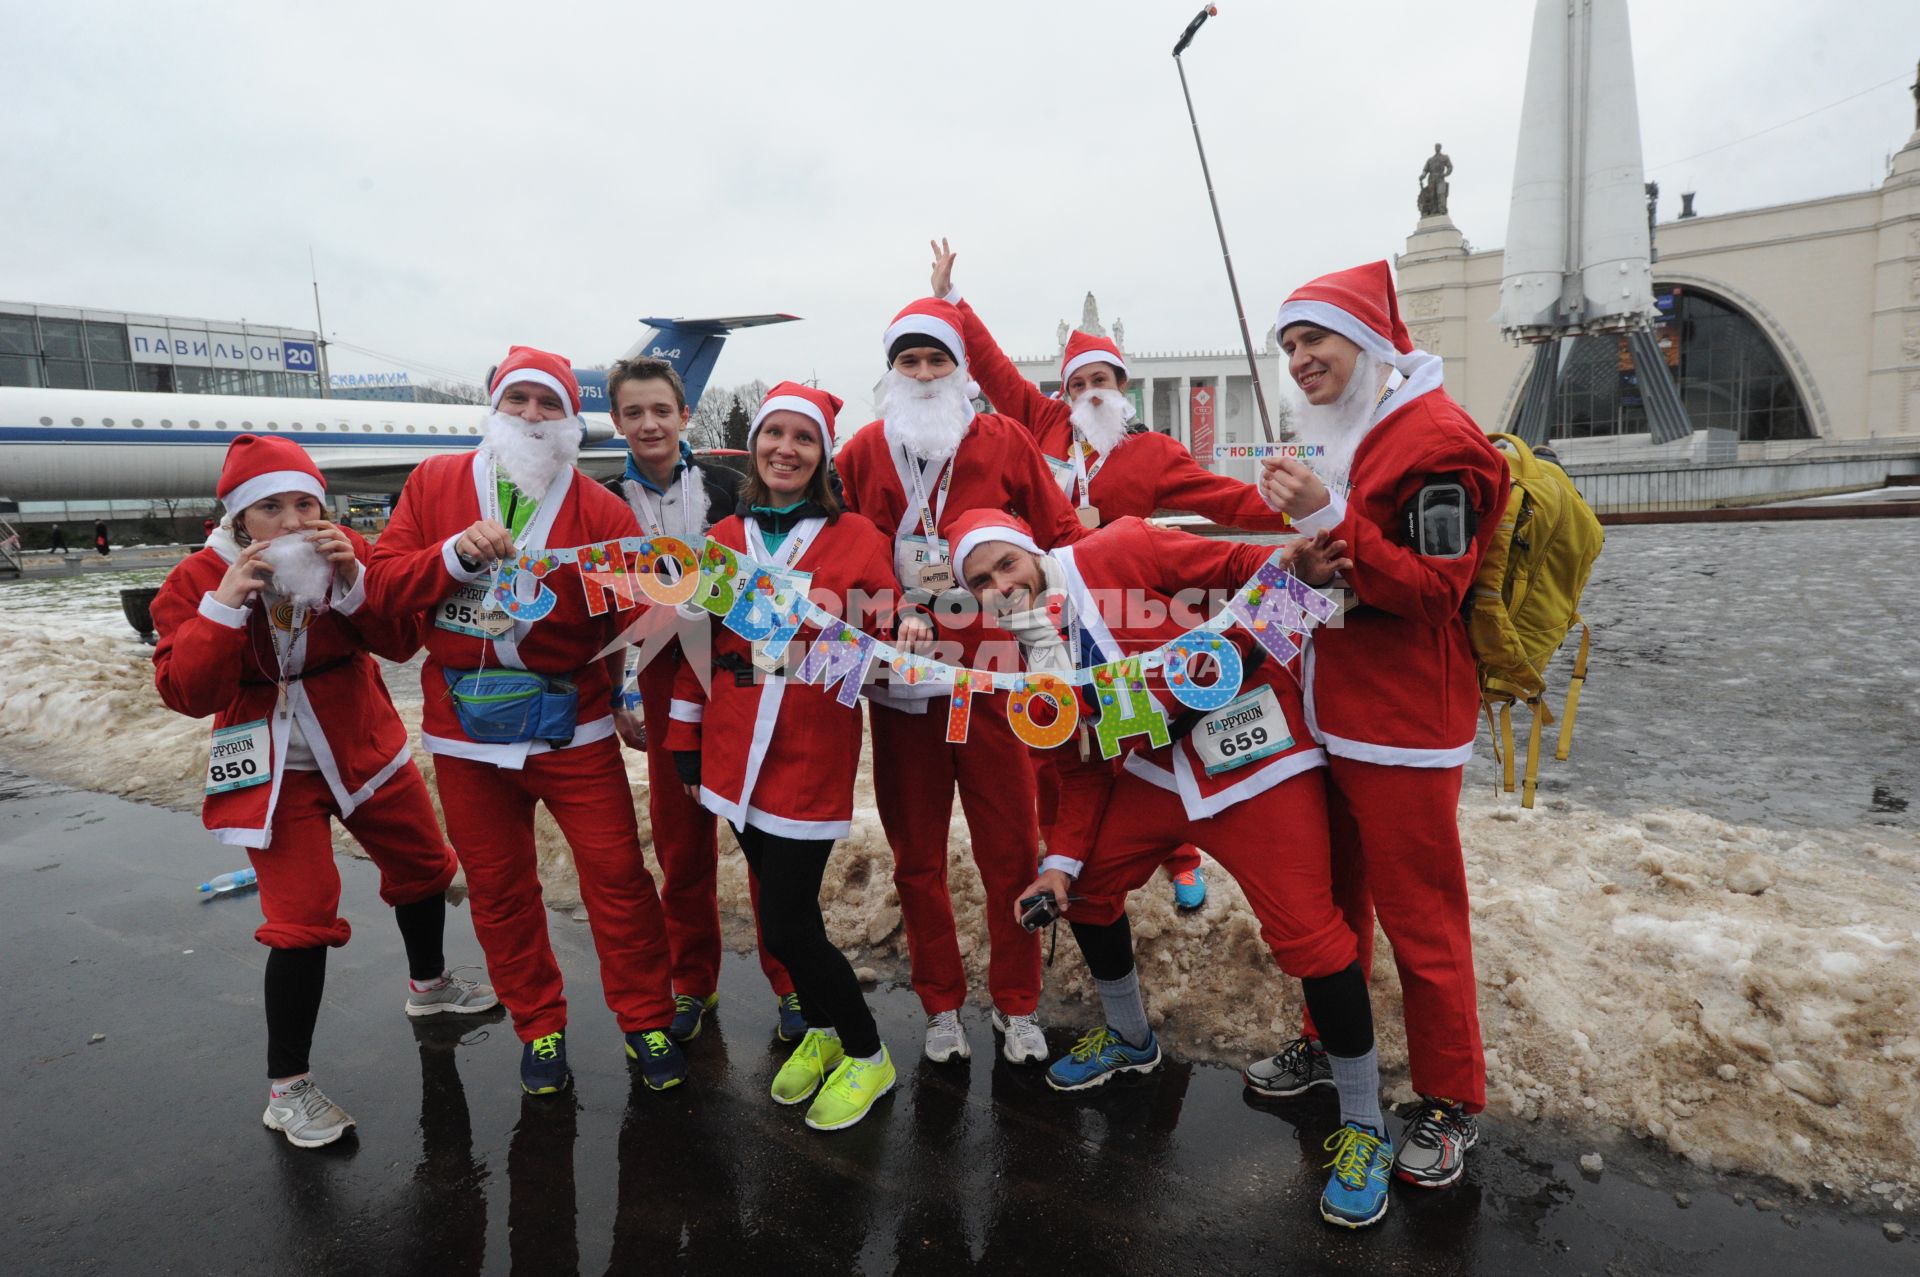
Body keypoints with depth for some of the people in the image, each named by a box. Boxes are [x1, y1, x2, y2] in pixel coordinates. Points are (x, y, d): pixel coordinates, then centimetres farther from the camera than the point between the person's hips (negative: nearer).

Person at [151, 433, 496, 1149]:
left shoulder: (347, 553, -7)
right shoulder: (199, 580, -12)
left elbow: (402, 642, -12)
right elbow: (186, 694, -18)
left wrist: (354, 579, -27)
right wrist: (225, 605, -29)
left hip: (365, 751, 4)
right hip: (276, 770, -4)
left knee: (422, 865, 18)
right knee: (302, 917, -11)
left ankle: (429, 985, 47)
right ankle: (286, 1088, 5)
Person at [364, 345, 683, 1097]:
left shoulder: (599, 509, -4)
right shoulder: (435, 484, 3)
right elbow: (381, 585, -2)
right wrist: (456, 553, -18)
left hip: (572, 728, -2)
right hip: (466, 731, 2)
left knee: (617, 876, 0)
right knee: (498, 890, 13)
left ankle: (646, 1024, 19)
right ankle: (539, 1030, 32)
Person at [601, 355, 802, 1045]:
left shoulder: (730, 488, 1)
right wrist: (612, 699, 6)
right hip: (666, 680, 1)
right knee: (680, 839, 9)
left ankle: (789, 982, 16)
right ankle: (693, 982, 26)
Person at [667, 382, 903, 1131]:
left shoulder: (856, 537, -3)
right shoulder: (724, 539, 7)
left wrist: (852, 629, -23)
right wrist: (686, 743, 12)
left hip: (813, 756, -4)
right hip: (736, 754, 4)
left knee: (786, 924, -4)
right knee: (783, 908, 14)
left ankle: (866, 1056, 19)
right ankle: (822, 1032, 39)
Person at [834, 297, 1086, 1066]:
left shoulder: (1004, 442, 2)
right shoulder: (863, 451, 5)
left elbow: (1061, 539, 2)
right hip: (900, 684, 2)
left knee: (1009, 850, 6)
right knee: (917, 854, 11)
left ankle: (1017, 1006, 25)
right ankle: (941, 1007, 28)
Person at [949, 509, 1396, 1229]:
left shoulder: (1114, 554, -14)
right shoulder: (1034, 663, 5)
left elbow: (1237, 566, -13)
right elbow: (1083, 767, 9)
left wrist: (1296, 570, -34)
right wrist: (1062, 859, 0)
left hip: (1250, 751, -7)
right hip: (1155, 770, 8)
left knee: (1307, 935, -10)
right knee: (1087, 885, 14)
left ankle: (1363, 1129, 12)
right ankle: (1130, 1040, 41)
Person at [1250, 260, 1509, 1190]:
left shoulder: (1435, 438, -15)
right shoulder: (1347, 436, 16)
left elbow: (1431, 588, -22)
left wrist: (1327, 517, -28)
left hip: (1402, 725, -9)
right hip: (1330, 713, 9)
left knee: (1419, 919, 2)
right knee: (1333, 894, 20)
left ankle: (1450, 1103, 20)